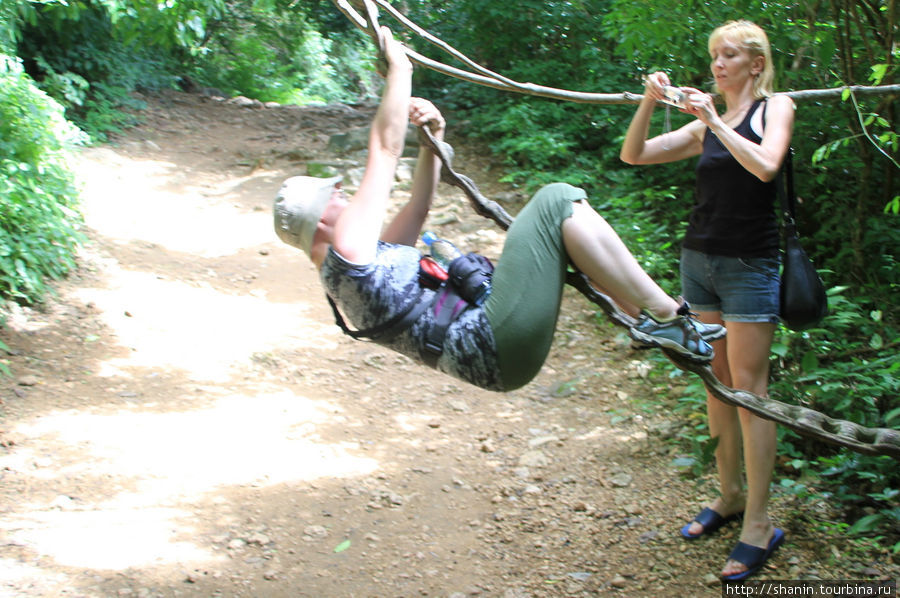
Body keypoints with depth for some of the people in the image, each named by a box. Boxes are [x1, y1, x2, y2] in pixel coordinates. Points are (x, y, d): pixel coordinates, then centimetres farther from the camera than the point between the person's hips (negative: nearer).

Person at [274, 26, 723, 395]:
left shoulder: (353, 263, 22)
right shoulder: (348, 245, -8)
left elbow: (419, 207, 29)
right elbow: (385, 150, -6)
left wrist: (433, 139, 19)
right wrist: (398, 66, 4)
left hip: (495, 344, 11)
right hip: (493, 345, -11)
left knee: (559, 204, 11)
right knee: (555, 204, -13)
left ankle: (651, 315, 3)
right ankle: (664, 316, -11)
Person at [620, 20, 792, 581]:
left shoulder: (775, 106, 1)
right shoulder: (703, 126, 14)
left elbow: (766, 166, -18)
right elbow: (633, 155, 9)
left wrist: (715, 120, -17)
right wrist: (649, 103, -5)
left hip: (749, 264, -6)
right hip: (698, 257, 6)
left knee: (748, 388, -7)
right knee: (716, 383, 10)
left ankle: (759, 525, -2)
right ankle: (730, 495, 22)